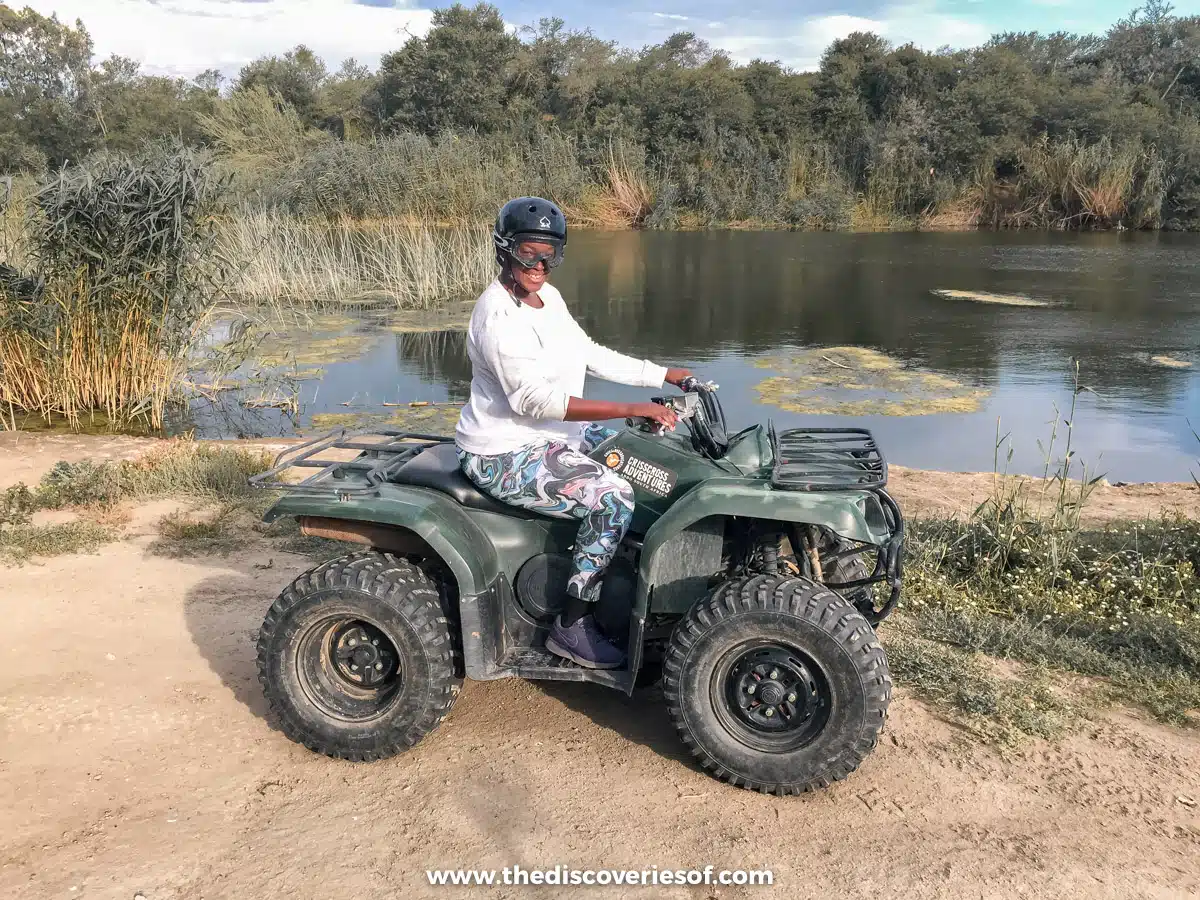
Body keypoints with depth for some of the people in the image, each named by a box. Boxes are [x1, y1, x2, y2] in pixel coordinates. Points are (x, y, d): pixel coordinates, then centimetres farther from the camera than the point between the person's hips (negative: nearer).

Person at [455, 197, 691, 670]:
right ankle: (571, 627, -13)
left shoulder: (548, 298, 6)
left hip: (550, 435, 10)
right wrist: (631, 409, -37)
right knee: (613, 497, -26)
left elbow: (591, 355, 13)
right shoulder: (499, 316, -23)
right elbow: (534, 399, -33)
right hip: (505, 455, -10)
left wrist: (668, 375, 6)